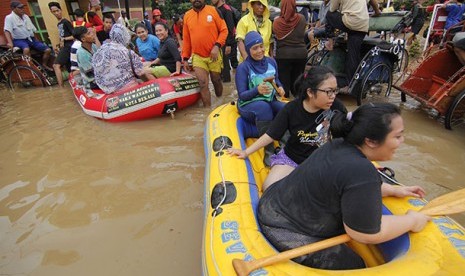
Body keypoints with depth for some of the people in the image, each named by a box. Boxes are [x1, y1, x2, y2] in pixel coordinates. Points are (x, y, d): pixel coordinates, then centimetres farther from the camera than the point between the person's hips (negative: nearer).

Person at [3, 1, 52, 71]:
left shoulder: (26, 16, 12)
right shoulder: (9, 17, -8)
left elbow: (33, 30, 18)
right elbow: (7, 31, -20)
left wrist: (37, 41, 15)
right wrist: (10, 43, -35)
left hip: (31, 39, 6)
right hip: (19, 40, -6)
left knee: (48, 50, -6)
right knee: (26, 49, -40)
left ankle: (44, 65, 15)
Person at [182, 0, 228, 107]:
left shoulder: (214, 11, -3)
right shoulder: (187, 15, 7)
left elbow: (224, 30, -4)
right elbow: (186, 39, 10)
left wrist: (217, 46, -18)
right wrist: (185, 58, 7)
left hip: (214, 55, -1)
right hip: (197, 57, 2)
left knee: (216, 80, 12)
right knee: (203, 84, -6)